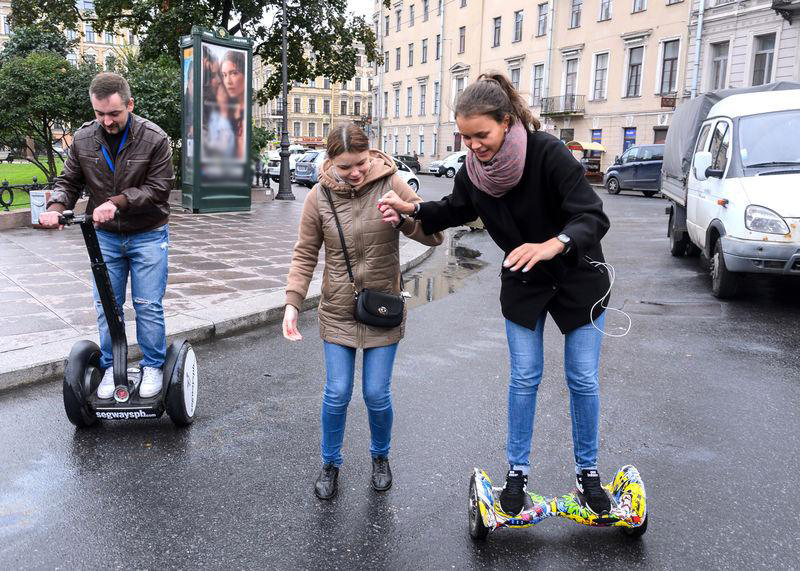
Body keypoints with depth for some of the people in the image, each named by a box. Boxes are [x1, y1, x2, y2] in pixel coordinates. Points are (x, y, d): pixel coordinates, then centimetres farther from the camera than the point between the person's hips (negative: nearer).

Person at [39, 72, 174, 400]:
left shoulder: (154, 139, -13)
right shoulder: (83, 138, -1)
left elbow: (159, 187, -15)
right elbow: (69, 181, 6)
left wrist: (117, 202, -26)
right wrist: (56, 206, -15)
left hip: (147, 235, -3)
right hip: (105, 235, 4)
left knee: (148, 305, 0)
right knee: (106, 306, 8)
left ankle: (153, 367, 15)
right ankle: (110, 367, 22)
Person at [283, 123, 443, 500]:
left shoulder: (391, 185, -10)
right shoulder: (320, 196, -6)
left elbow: (434, 236, -8)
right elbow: (305, 255, 1)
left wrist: (407, 216, -28)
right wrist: (292, 302, -10)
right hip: (338, 312, 1)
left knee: (377, 394, 6)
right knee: (337, 394, 3)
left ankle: (380, 457, 34)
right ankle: (330, 464, 27)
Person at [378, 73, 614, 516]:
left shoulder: (548, 153, -29)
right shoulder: (474, 170, -12)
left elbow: (594, 217, -33)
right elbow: (457, 209, 9)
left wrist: (552, 245, -51)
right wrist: (413, 209, -8)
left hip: (577, 280, -3)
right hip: (522, 284, 4)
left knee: (582, 380, 6)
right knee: (524, 378, 8)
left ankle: (587, 470, 25)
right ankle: (517, 471, 22)